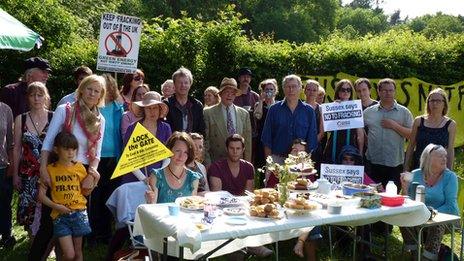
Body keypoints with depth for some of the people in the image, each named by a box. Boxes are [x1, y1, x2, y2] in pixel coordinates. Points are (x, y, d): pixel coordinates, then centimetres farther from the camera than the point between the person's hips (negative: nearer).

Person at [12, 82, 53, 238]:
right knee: (28, 210, 4)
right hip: (28, 173, 2)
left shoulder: (54, 118, -3)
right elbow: (17, 148, 7)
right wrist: (15, 174, 6)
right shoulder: (21, 119, 4)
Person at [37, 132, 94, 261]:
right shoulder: (50, 169, -2)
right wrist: (55, 206, -14)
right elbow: (41, 195, -1)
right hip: (60, 215, -2)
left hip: (79, 213, 2)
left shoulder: (79, 167, 3)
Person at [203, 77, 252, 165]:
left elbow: (247, 141, 10)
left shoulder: (244, 114, 9)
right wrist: (208, 164, -6)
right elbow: (205, 141, -1)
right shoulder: (209, 113, 0)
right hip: (216, 162, -2)